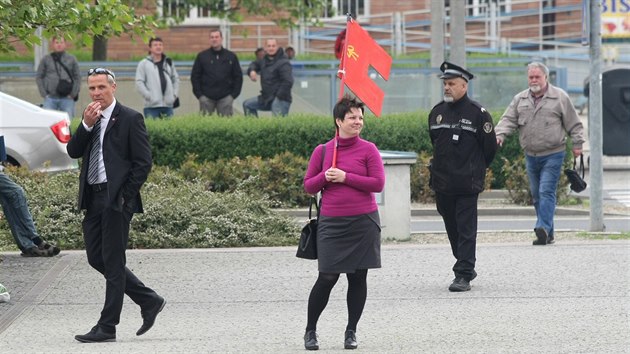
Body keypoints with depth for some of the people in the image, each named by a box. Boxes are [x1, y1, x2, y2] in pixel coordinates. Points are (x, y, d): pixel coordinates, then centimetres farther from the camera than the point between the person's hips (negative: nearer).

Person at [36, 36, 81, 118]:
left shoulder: (72, 59, 11)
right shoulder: (46, 60, 10)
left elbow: (77, 77, 10)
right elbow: (39, 77, 10)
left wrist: (73, 94, -1)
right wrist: (44, 94, -1)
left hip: (67, 98, 0)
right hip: (50, 98, 0)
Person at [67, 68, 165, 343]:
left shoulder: (130, 119, -6)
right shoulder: (90, 119, 15)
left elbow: (143, 162, -9)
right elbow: (73, 152, 4)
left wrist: (125, 197, -13)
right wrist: (86, 125, -10)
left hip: (116, 199, -8)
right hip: (93, 198, 8)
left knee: (112, 261, -4)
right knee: (96, 258, 9)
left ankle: (107, 328, -1)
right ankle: (149, 301, 20)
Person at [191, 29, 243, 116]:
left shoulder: (231, 56, 8)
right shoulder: (202, 56, 6)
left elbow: (238, 76, 10)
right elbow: (195, 76, 6)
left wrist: (233, 94, 0)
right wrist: (199, 94, -3)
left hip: (225, 98, 0)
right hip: (207, 97, 0)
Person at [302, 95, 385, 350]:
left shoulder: (368, 150, 1)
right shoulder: (322, 151, 5)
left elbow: (378, 183, -6)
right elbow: (308, 186, 11)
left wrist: (345, 177, -12)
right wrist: (324, 177, -9)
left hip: (363, 222, 0)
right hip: (332, 223, 0)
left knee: (358, 277, 4)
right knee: (327, 278, -4)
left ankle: (351, 332, 16)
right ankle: (310, 331, 10)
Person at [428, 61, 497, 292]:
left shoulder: (477, 113, -7)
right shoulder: (437, 112, 9)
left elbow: (490, 148, 0)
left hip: (467, 183, -5)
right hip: (442, 183, 5)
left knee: (466, 230, -6)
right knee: (452, 228, 12)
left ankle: (463, 275, -8)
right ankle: (466, 267, 25)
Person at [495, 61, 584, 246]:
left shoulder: (560, 97, -1)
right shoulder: (520, 99, 11)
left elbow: (573, 123, 3)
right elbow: (508, 120, 5)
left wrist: (577, 144, -1)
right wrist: (499, 135, -13)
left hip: (553, 155, -5)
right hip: (531, 155, 5)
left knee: (546, 191, -16)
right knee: (536, 195, 8)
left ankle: (544, 229, -23)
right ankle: (548, 234, 15)